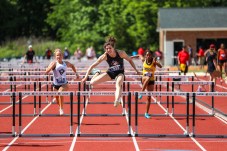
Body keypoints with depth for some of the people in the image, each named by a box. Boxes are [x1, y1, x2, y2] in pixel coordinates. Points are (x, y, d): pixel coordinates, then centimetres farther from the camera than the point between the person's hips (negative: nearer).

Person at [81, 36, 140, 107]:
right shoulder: (105, 56, -19)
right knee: (92, 82, -11)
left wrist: (136, 71, 1)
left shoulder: (121, 53, -21)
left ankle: (117, 100, -58)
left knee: (118, 83, -38)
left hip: (120, 73, -2)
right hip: (110, 73, 2)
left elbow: (130, 60, -3)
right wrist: (86, 77, -20)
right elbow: (92, 66, -16)